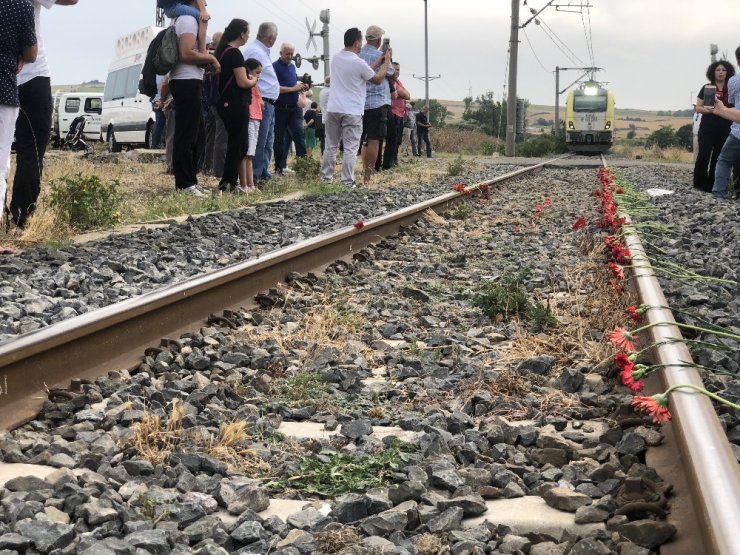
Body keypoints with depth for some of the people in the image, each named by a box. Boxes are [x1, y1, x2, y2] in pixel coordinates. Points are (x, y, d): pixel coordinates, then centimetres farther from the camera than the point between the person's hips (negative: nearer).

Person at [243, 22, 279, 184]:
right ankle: (255, 176, -6)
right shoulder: (255, 51, -14)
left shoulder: (261, 51, 19)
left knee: (267, 141, 15)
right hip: (262, 103, -11)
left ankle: (264, 174, 22)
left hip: (268, 104, 11)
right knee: (260, 142, -9)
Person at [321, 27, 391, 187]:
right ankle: (347, 182, -3)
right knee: (350, 149, -1)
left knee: (331, 146, 13)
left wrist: (380, 60, 20)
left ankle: (326, 177, 16)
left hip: (333, 109, 6)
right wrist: (387, 60, 11)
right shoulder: (358, 62, -14)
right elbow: (378, 79, 0)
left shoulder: (336, 58, 6)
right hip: (352, 112, -6)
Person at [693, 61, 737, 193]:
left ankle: (712, 184, 9)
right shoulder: (706, 88, 4)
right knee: (704, 154, -13)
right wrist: (711, 110, -15)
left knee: (718, 156, 4)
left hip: (725, 128, 2)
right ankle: (700, 183, -6)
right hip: (708, 126, -2)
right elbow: (698, 108, 2)